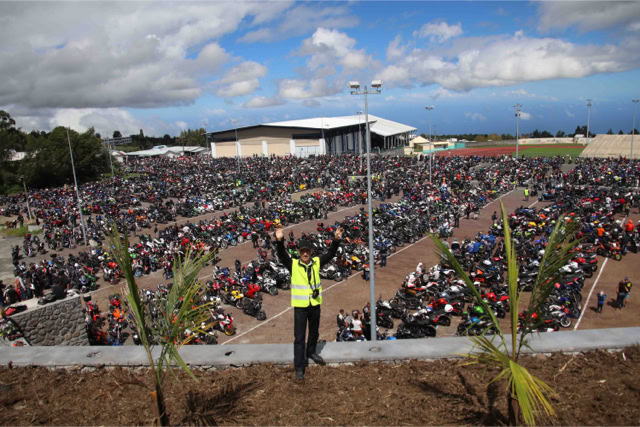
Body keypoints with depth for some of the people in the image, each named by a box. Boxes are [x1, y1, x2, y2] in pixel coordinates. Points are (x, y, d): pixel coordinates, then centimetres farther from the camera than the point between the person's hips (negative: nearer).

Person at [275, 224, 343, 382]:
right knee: (299, 337, 2)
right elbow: (282, 255, -23)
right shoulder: (293, 264, -10)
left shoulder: (317, 262, -2)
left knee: (314, 332, 23)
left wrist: (336, 240, -23)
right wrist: (279, 241, -41)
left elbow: (330, 253, -8)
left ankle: (311, 352, 48)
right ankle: (299, 367, 12)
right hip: (300, 305, -3)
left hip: (315, 304, 3)